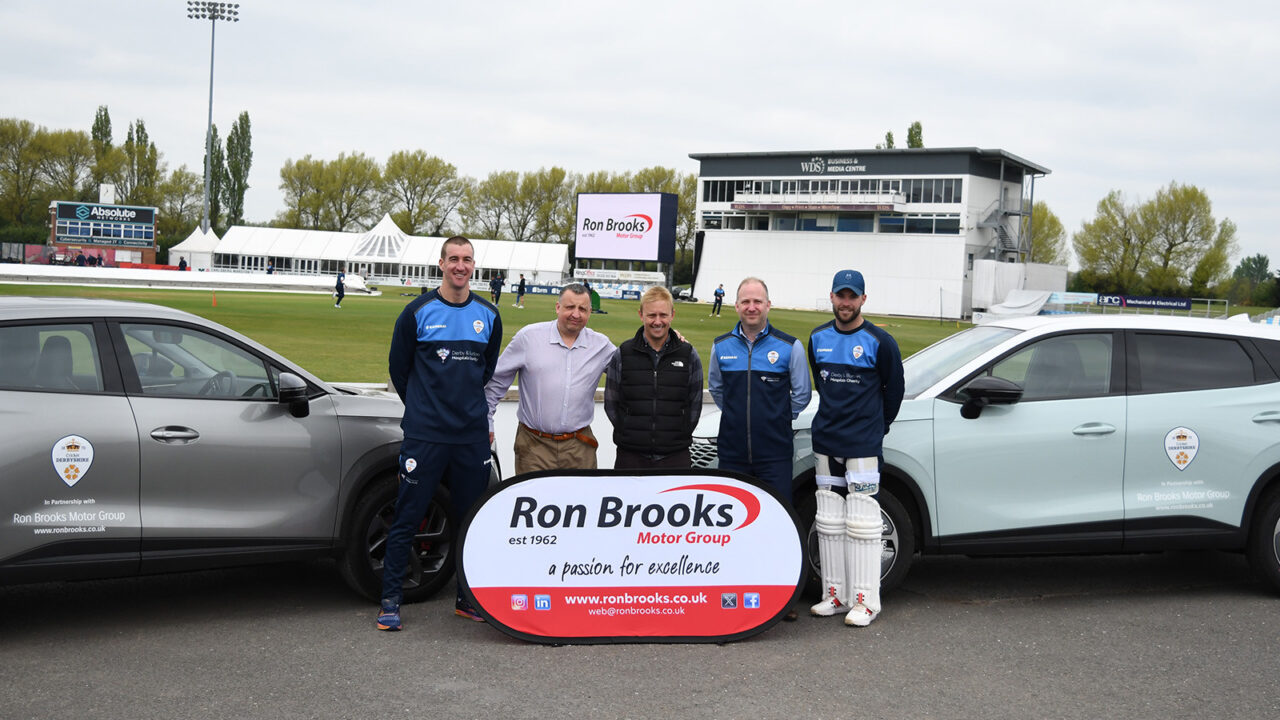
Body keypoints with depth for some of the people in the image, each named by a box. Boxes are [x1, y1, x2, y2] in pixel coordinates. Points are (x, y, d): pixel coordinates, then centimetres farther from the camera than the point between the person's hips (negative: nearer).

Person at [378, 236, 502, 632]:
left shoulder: (488, 315, 8)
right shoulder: (418, 312, -3)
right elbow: (398, 367, 7)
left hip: (473, 437, 3)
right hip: (424, 435, -3)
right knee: (407, 518, -2)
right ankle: (391, 600, 7)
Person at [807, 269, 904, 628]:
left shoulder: (880, 342, -6)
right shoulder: (818, 338, 8)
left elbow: (894, 389, 4)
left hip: (863, 446, -5)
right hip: (826, 443, 5)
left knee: (861, 522, -7)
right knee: (829, 521, 9)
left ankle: (865, 600, -2)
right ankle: (835, 594, 17)